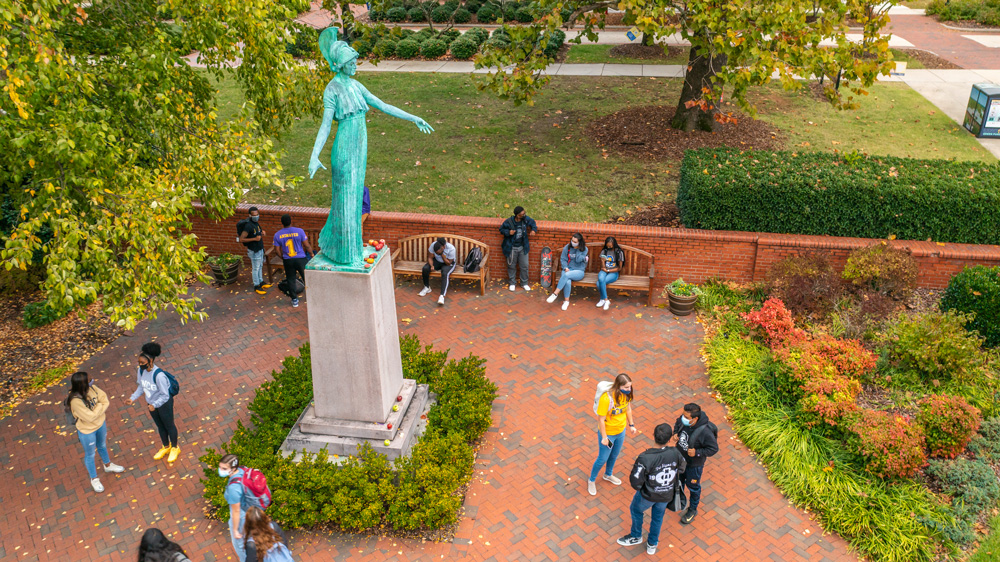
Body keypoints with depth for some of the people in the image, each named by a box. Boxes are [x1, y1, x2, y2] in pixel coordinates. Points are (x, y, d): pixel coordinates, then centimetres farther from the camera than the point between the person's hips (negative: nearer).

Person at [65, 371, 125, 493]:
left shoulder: (91, 388, -17)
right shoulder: (76, 401, -36)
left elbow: (104, 398, -8)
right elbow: (90, 417, -32)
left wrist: (99, 410, -22)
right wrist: (100, 406, -18)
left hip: (100, 424, 6)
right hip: (87, 431, -6)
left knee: (102, 446, 31)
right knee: (90, 455, 18)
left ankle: (108, 465, 58)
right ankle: (94, 479, 41)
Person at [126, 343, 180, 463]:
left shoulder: (159, 375, -35)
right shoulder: (141, 371, -14)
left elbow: (165, 395, -28)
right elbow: (141, 386, 4)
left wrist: (154, 405, -39)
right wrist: (133, 398, -5)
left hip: (164, 404, -7)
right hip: (151, 404, 7)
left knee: (169, 425, 16)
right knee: (160, 426, 26)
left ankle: (174, 448, 39)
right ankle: (166, 447, 48)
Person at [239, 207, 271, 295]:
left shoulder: (256, 223, 1)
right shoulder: (248, 226, -26)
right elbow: (241, 239, -25)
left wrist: (262, 231, -1)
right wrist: (254, 239, -28)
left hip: (260, 248, 8)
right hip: (254, 250, -8)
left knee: (260, 266, 21)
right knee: (255, 268, 5)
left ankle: (261, 282, 37)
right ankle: (256, 286, 18)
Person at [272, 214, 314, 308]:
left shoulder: (277, 235, -4)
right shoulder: (299, 231, -12)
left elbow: (278, 251, 1)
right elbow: (307, 245, -7)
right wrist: (311, 254, 9)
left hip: (287, 261, 2)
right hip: (301, 259, -2)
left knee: (290, 280, 15)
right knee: (307, 278, 13)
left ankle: (294, 300, 20)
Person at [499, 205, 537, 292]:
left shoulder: (526, 219, -12)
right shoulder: (509, 222, -20)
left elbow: (532, 222, 9)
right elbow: (501, 229, -4)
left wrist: (534, 230, -9)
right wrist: (508, 232, -23)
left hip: (523, 247, 2)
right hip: (512, 248, -2)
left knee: (524, 266, 10)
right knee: (511, 266, 13)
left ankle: (524, 283, 30)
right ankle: (512, 283, 33)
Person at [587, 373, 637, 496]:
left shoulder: (627, 394, -17)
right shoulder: (606, 398, -36)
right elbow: (601, 419, -26)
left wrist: (631, 425, 11)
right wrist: (604, 437, -20)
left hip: (621, 431, 6)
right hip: (608, 433, -6)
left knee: (614, 456, 28)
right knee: (603, 459, 12)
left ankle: (608, 475, 56)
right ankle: (592, 480, 38)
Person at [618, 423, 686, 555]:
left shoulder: (645, 458, -35)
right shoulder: (675, 454, -22)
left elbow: (635, 480, -28)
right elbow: (682, 467, 0)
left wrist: (638, 488, -4)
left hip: (648, 495, -3)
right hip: (666, 495, 3)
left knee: (635, 510, 28)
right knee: (658, 517, 29)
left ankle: (636, 536, 49)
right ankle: (652, 544, 49)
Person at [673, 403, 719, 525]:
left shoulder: (705, 432, -38)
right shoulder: (682, 420, -22)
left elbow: (714, 449, -24)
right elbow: (677, 424, 3)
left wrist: (697, 452, -32)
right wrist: (675, 434, -14)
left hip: (694, 464, -5)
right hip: (679, 458, 5)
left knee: (693, 487, 20)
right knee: (678, 479, 30)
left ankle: (692, 510, 46)